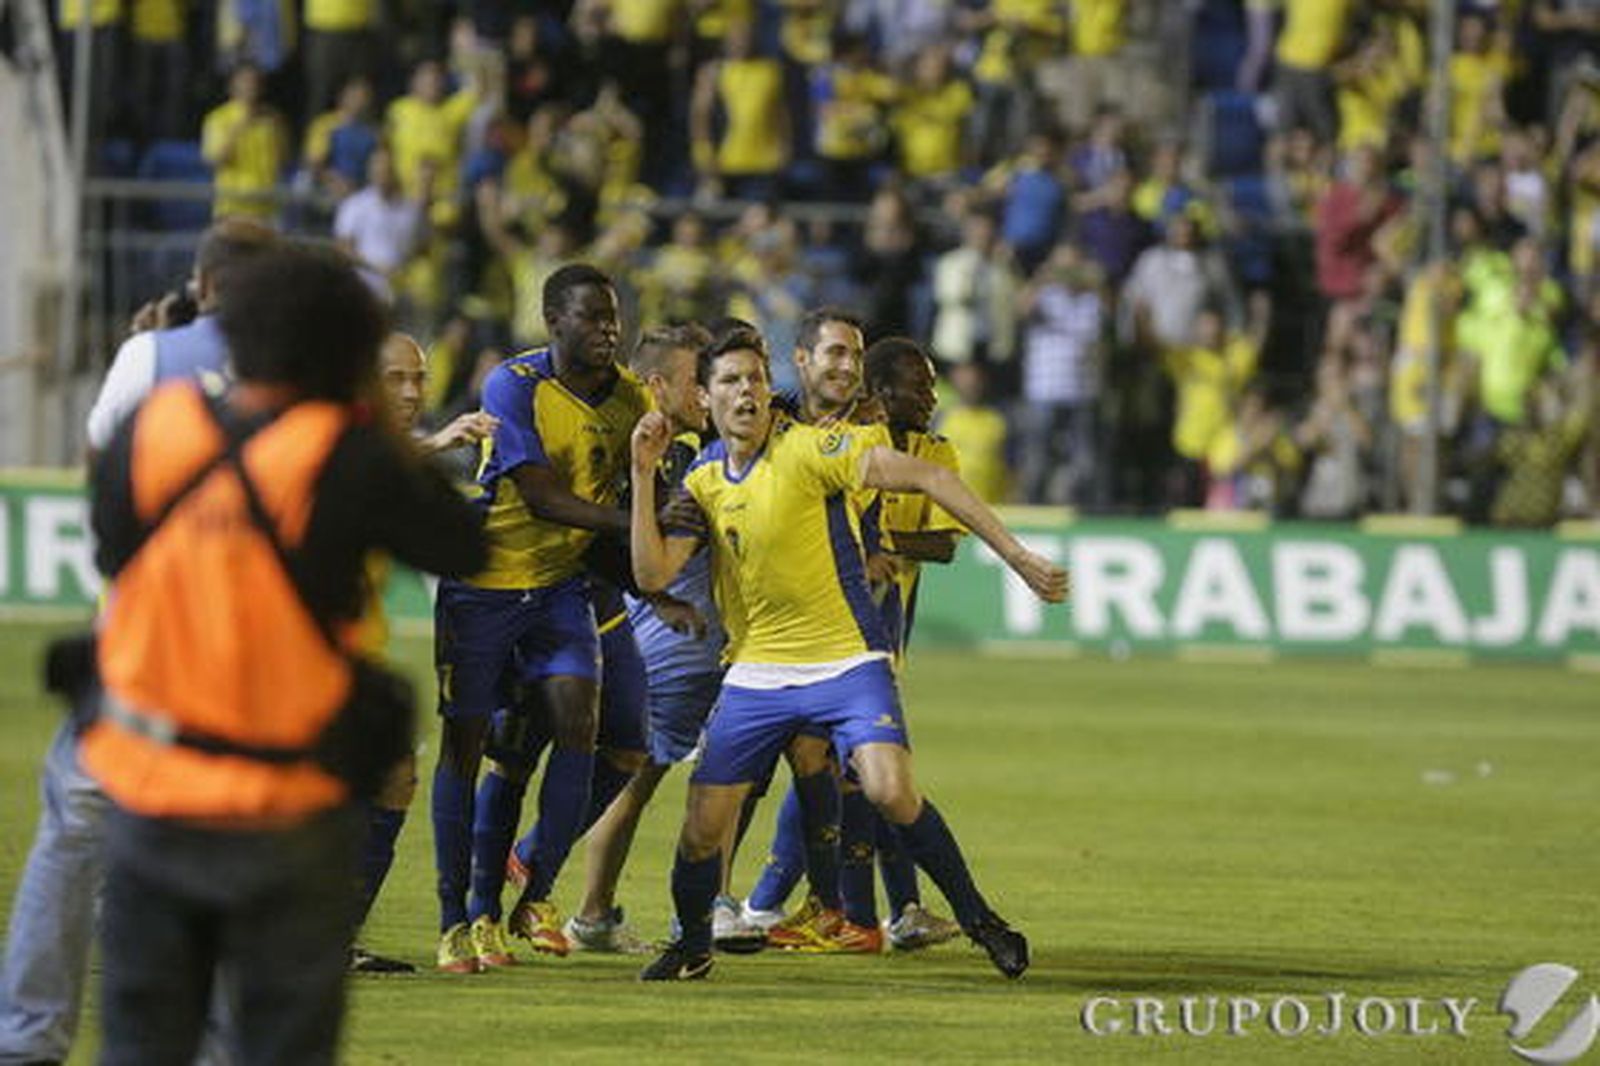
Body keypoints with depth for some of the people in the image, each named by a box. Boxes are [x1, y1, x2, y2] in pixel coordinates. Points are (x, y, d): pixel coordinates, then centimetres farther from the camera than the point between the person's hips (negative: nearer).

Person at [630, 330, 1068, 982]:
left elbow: (928, 479, -14)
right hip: (756, 675, 4)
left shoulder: (808, 449, -11)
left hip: (845, 661, -4)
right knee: (703, 825, -1)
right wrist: (644, 475, -8)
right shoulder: (702, 482, 6)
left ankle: (977, 918, -7)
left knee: (890, 791, -25)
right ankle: (692, 947, 25)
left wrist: (1016, 556, -20)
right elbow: (653, 573, -2)